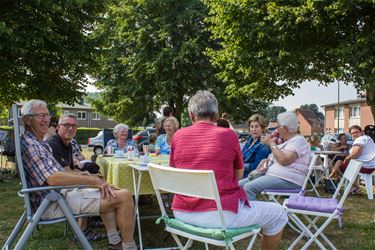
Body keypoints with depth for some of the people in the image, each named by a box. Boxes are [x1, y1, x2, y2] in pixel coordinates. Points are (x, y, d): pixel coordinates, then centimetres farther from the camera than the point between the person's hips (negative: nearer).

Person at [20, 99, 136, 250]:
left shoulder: (40, 143, 16)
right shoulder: (29, 144, -18)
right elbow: (52, 179, -30)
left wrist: (79, 174, 9)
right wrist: (92, 180, -25)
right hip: (53, 204, -11)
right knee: (124, 196, -19)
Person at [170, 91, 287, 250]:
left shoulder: (178, 135, 3)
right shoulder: (228, 135, -5)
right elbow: (238, 175, 10)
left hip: (182, 213, 5)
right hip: (221, 214, -5)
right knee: (278, 214, 14)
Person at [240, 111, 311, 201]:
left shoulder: (299, 140, -9)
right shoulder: (288, 141, 22)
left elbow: (283, 160, -23)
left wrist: (271, 143, -13)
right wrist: (266, 160, 8)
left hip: (287, 180, -10)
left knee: (248, 188, -27)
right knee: (240, 184, 0)